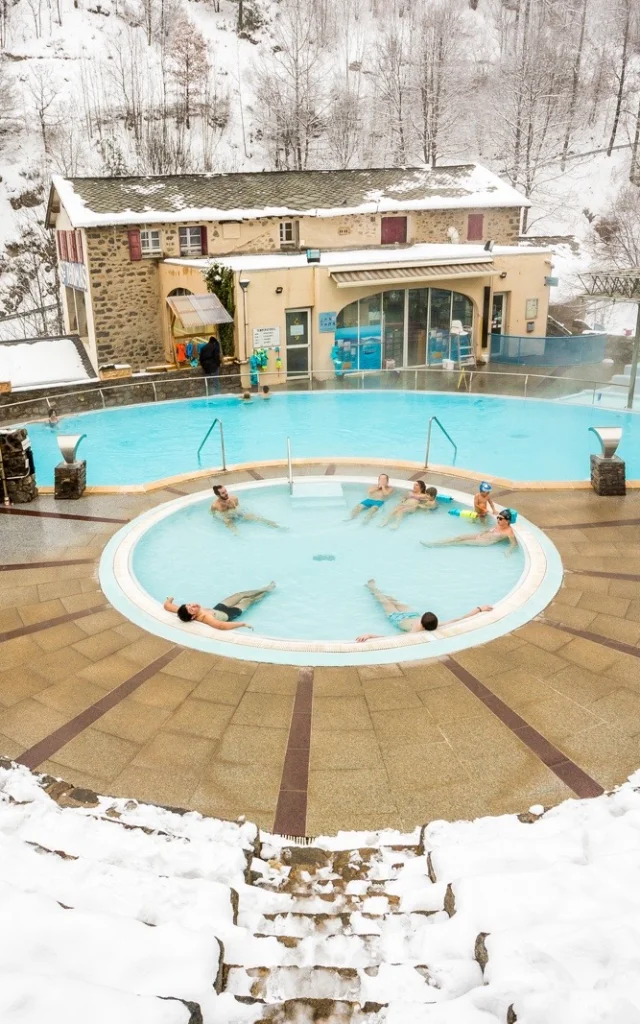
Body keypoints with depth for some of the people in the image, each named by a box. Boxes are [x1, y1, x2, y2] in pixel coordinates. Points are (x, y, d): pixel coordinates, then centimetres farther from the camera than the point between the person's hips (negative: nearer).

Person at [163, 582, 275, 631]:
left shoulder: (186, 612, -30)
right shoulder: (206, 618, -48)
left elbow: (167, 606, -19)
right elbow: (222, 625, -63)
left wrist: (170, 599, 3)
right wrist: (243, 624, -55)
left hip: (218, 608, 6)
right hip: (228, 614, -6)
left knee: (241, 594, 21)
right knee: (247, 600, 16)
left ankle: (265, 589, 48)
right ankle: (266, 590, 48)